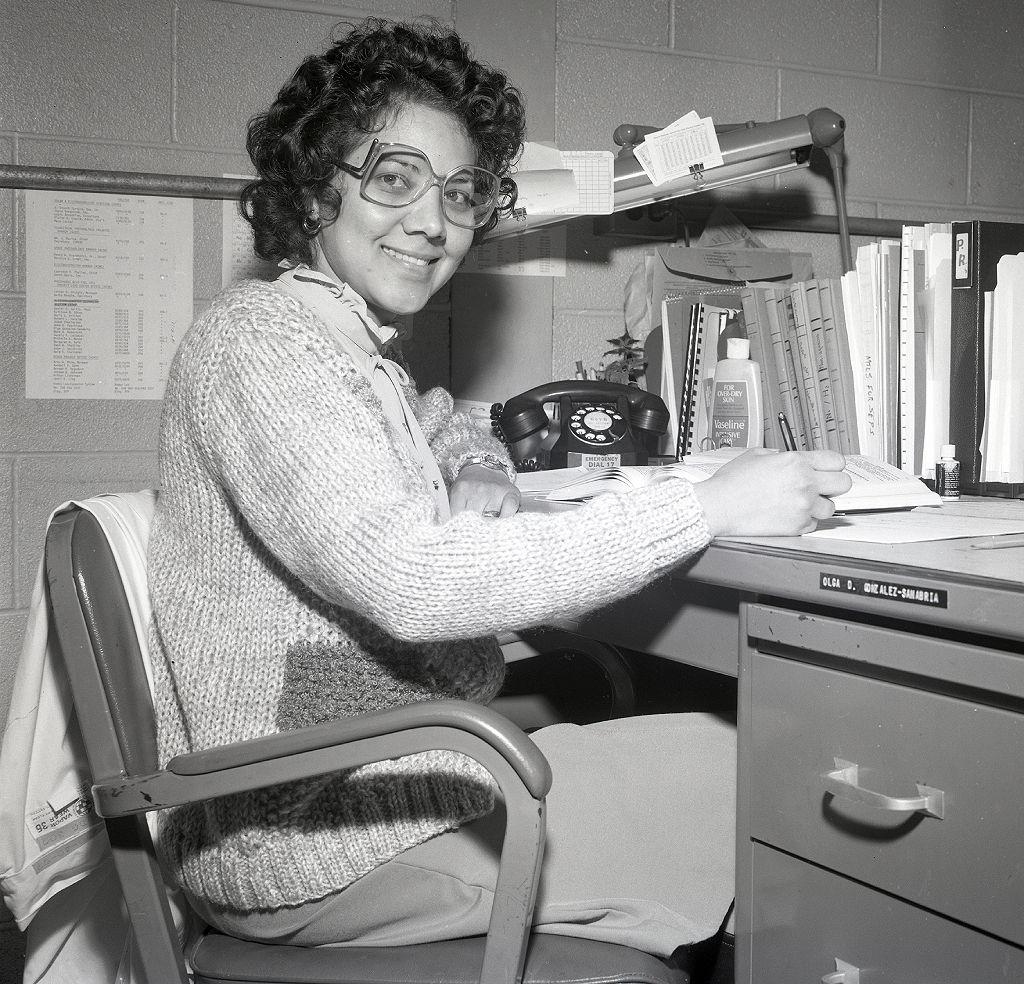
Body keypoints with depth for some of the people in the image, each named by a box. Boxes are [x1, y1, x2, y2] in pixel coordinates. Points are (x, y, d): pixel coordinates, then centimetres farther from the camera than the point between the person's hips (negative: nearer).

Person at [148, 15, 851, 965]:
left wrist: (480, 482, 1)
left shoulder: (351, 344, 12)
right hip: (301, 840, -9)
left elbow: (444, 425, 27)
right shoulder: (260, 339, -17)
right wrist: (709, 506, -26)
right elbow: (410, 582, -29)